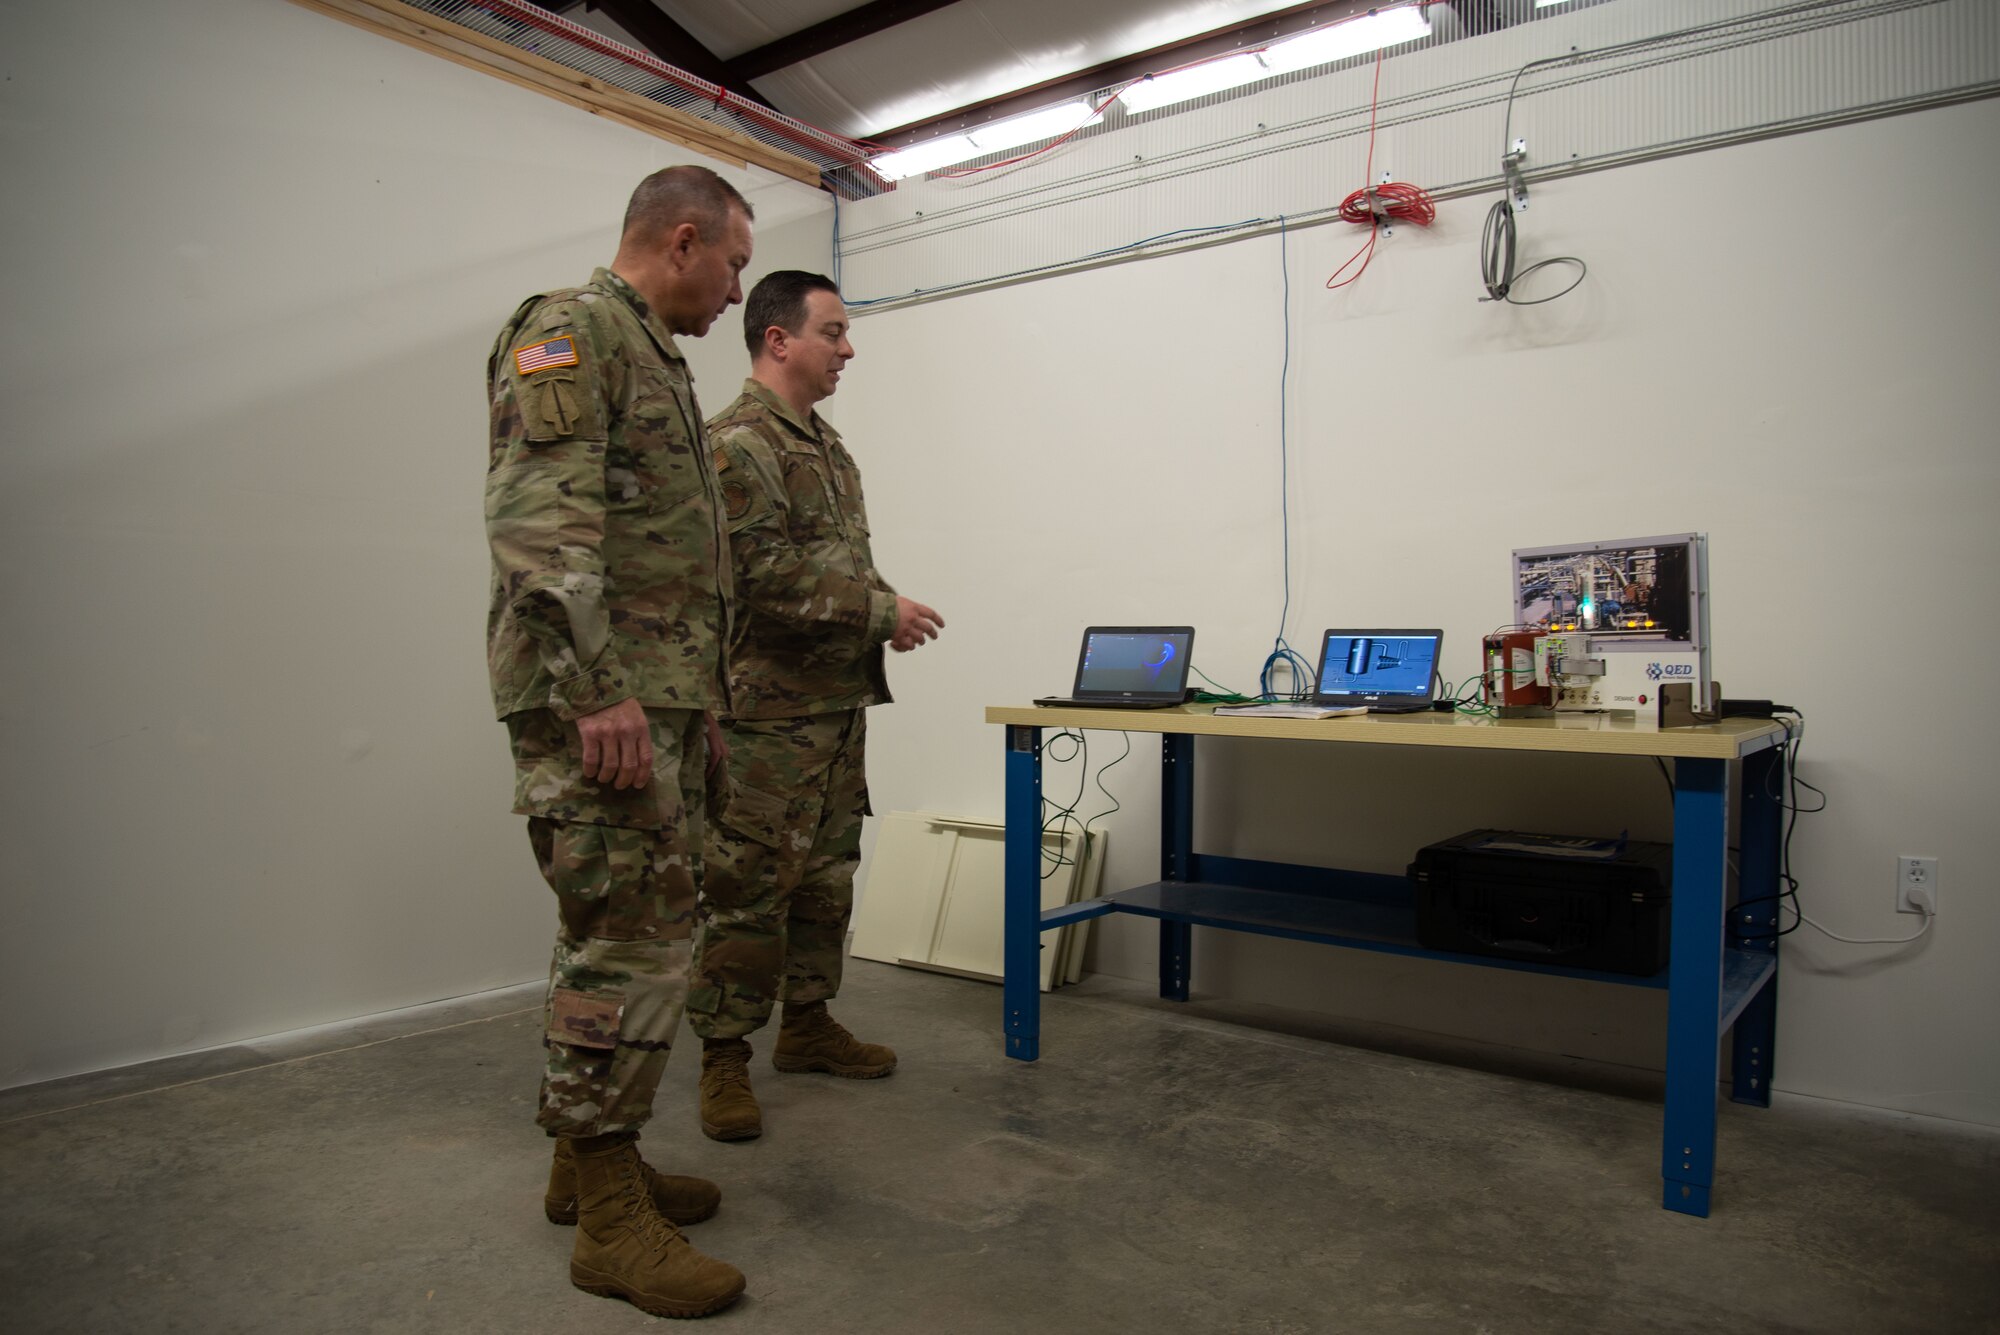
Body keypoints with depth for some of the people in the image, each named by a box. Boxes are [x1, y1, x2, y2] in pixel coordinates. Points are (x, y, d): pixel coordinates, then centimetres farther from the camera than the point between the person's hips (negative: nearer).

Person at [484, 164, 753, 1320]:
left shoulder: (657, 358, 23)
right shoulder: (571, 330, -7)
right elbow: (538, 520, -20)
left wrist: (703, 694, 22)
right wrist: (595, 691, -25)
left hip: (664, 703, 10)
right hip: (601, 705, -10)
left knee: (633, 936, 14)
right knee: (630, 946, -7)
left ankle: (588, 1159, 27)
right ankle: (611, 1220, 6)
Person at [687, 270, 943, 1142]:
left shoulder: (826, 444, 18)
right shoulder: (736, 443, -12)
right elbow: (764, 578, -22)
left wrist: (887, 611, 7)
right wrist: (882, 612, -17)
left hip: (842, 703, 9)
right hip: (771, 710, -9)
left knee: (826, 879, 16)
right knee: (747, 890, -2)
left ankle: (807, 1024, 30)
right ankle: (724, 1058, 10)